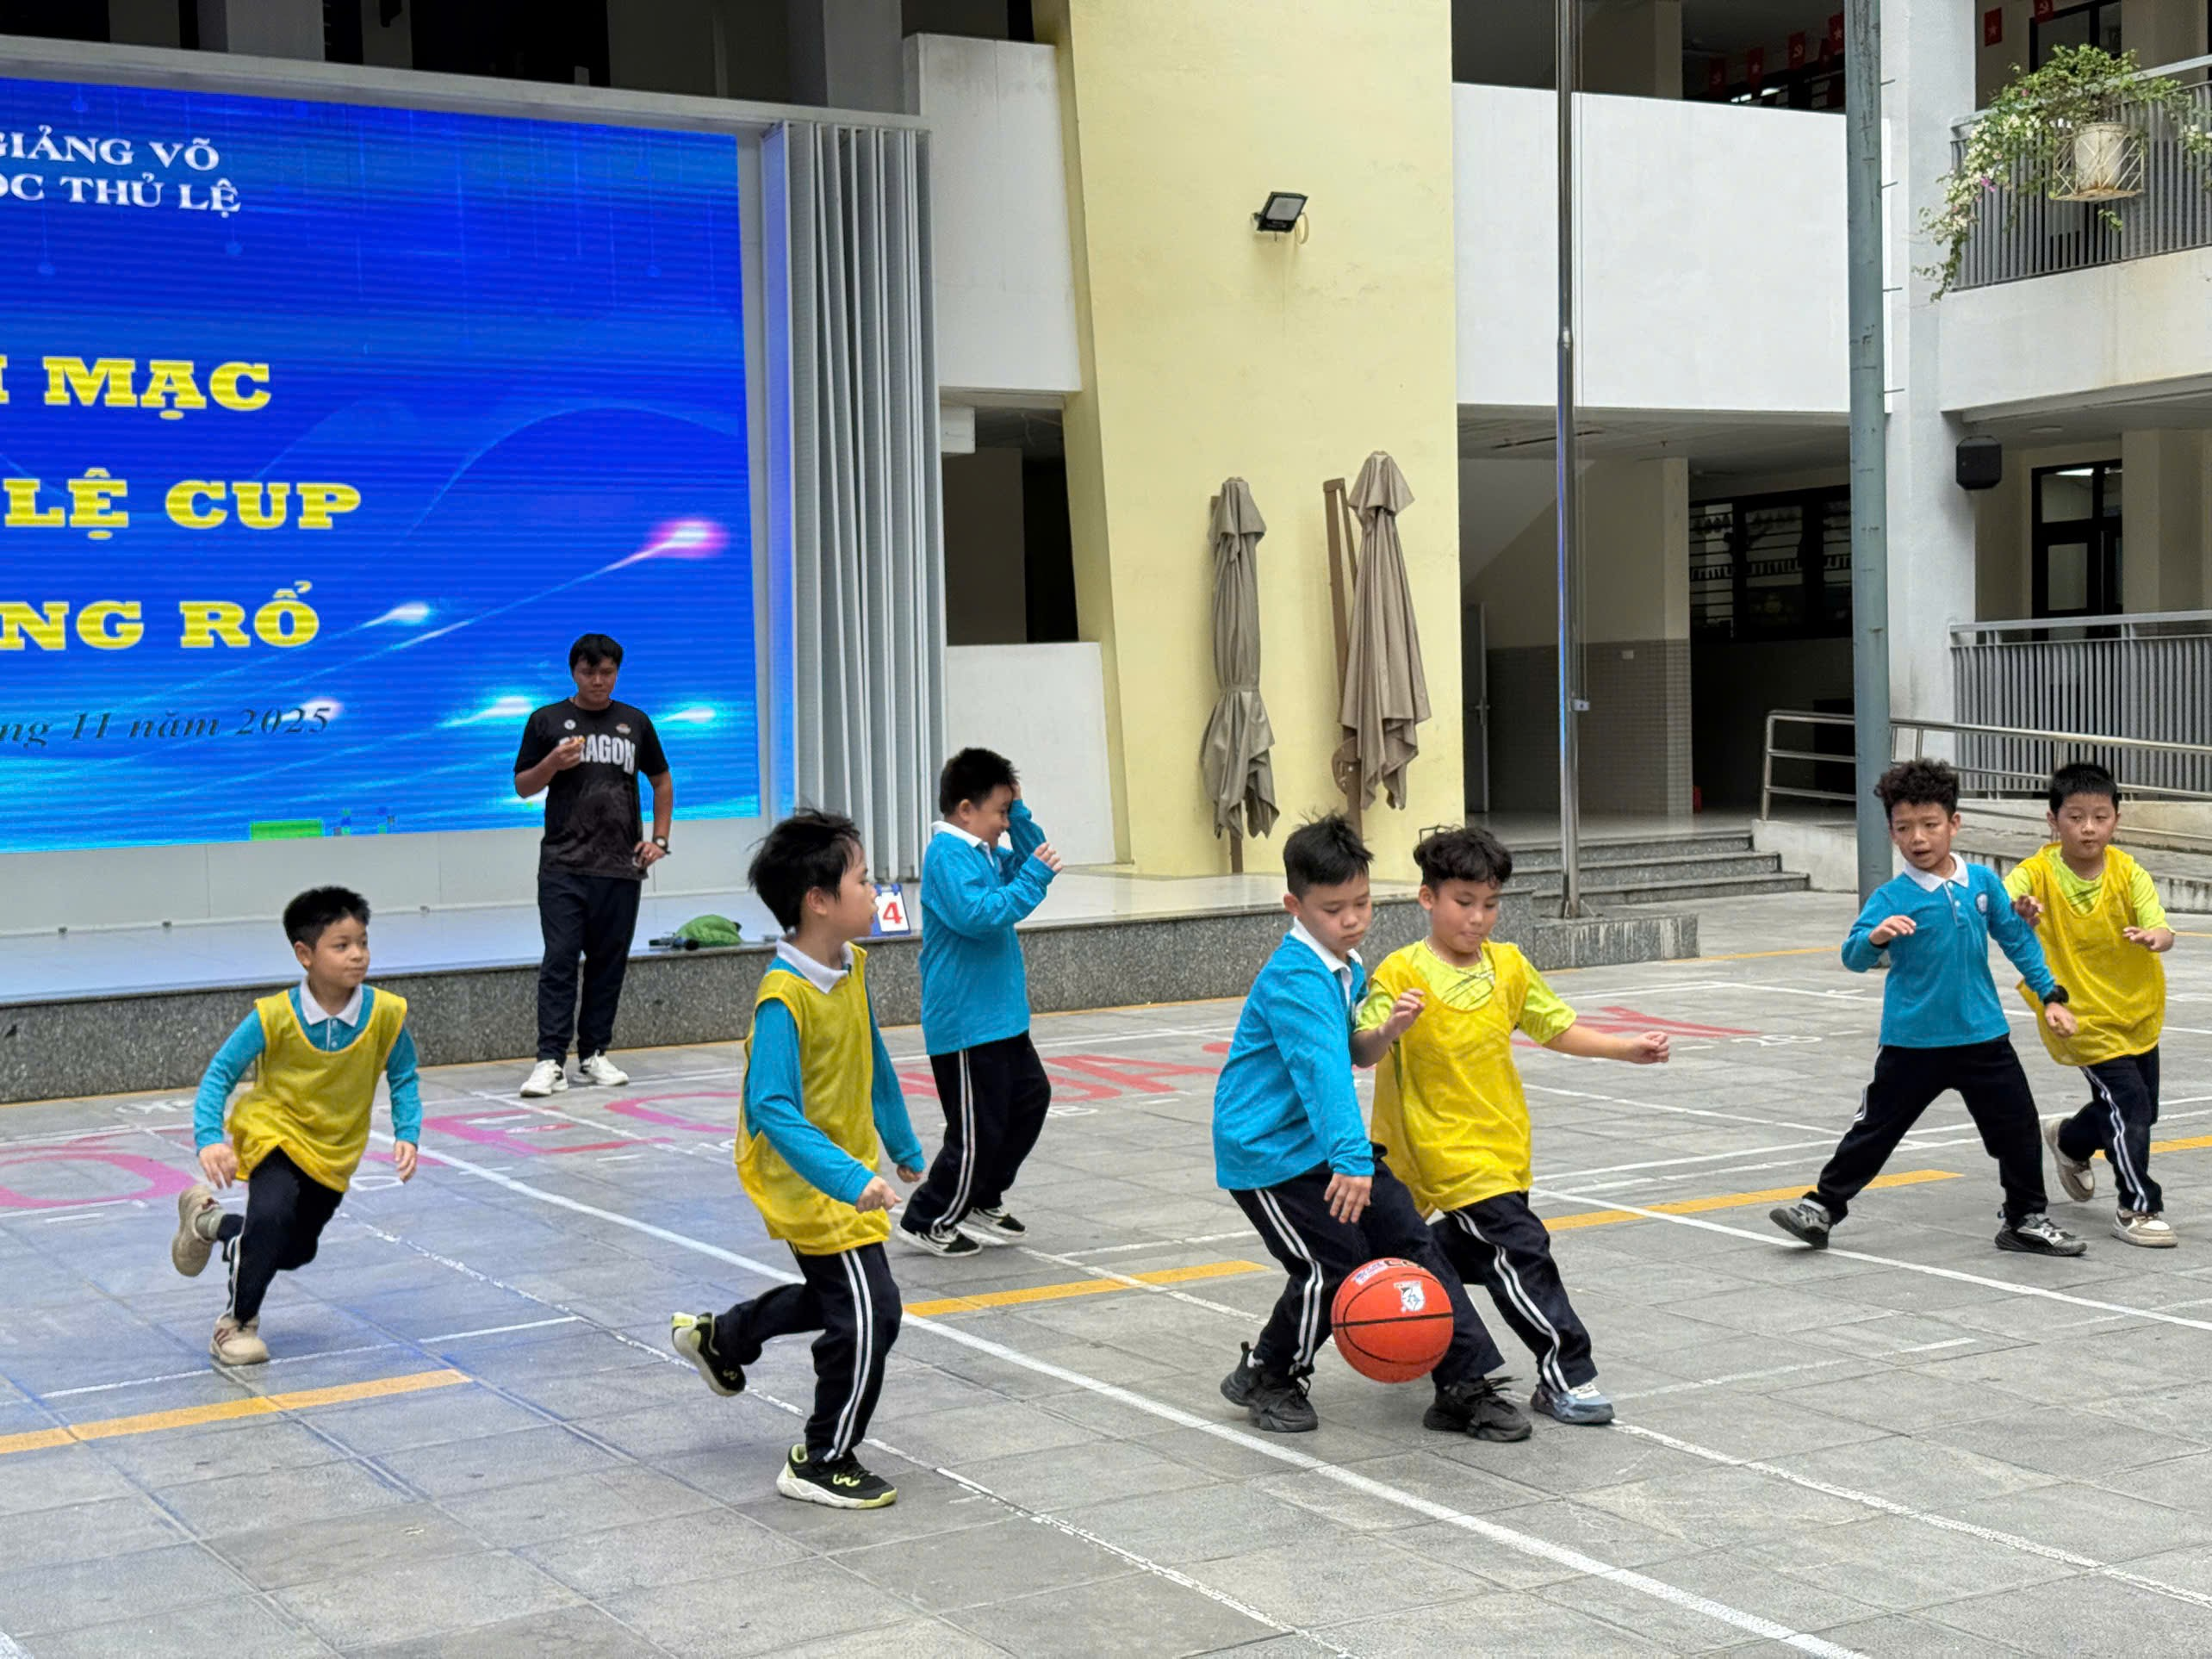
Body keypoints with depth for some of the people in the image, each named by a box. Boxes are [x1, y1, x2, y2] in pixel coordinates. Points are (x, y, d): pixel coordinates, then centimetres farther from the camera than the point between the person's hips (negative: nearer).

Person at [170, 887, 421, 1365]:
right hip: (274, 1133, -4)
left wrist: (407, 1136, -17)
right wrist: (209, 1139, -26)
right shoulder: (275, 1017, -23)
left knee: (295, 1251, 15)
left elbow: (403, 1080, -3)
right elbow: (220, 1072, -15)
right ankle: (238, 1323, -7)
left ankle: (208, 1221, 45)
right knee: (272, 1214, -31)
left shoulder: (385, 1014, -17)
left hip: (334, 1154, 4)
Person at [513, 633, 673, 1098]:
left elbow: (662, 781, 21)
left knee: (609, 962, 6)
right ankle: (551, 1060, -9)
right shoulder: (547, 721, 5)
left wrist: (660, 839, 10)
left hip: (621, 866, 3)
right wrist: (553, 763, -13)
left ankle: (594, 1053, 15)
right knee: (560, 960, -8)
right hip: (563, 865, -3)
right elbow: (522, 786, 6)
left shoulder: (635, 723, 12)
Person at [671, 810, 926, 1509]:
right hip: (808, 1184, -9)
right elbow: (773, 1110, -32)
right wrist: (849, 1180, -40)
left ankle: (717, 1336, 48)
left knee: (835, 1296, 26)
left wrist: (902, 1144, 23)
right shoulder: (784, 998, -28)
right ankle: (823, 1464, 10)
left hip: (847, 1171, 9)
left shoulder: (852, 966, 0)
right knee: (868, 1317, -8)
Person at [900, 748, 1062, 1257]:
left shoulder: (981, 851, 12)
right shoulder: (948, 855, -17)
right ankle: (926, 1221, 10)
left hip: (999, 1015, 10)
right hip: (965, 1022, -10)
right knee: (978, 1129, -4)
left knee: (1031, 1097, 17)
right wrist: (1033, 876, -24)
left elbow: (1031, 858, 21)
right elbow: (980, 914, -28)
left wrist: (1019, 813, 7)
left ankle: (982, 1203, 28)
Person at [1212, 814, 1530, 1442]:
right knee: (1334, 1262, -13)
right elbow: (1320, 1066, -36)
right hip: (1268, 1152, -9)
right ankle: (1266, 1377, 12)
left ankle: (1464, 1386, 5)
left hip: (1326, 1140, 9)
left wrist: (1383, 1034, 5)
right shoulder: (1293, 978, -23)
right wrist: (1351, 1159, -45)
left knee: (1411, 1240, 1)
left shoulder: (1349, 968, 8)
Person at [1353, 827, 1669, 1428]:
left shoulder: (1509, 965, 4)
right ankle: (1566, 1377, -7)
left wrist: (1628, 1050, 4)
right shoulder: (1400, 973, -13)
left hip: (1503, 1144, 7)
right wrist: (1392, 1027, -40)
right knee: (1520, 1249, -14)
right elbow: (1362, 1052, -19)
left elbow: (1556, 1029, 13)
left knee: (1471, 1251, 19)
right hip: (1449, 1150, -7)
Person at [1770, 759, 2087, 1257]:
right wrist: (1875, 938, -43)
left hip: (1982, 1036, 3)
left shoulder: (1982, 882, 0)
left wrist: (2051, 996, 9)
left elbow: (2018, 940, 11)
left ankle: (2026, 1220, 25)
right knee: (1875, 1128, 4)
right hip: (1912, 1042, -3)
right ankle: (1822, 1206, 16)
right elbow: (1853, 955, -21)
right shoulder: (1891, 898, -11)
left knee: (2018, 1128, 9)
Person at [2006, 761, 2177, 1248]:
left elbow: (2162, 929, -21)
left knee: (2138, 1111, 18)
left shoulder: (2128, 872, -11)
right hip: (2082, 1017, -4)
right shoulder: (2037, 873, -16)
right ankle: (2139, 1209, 2)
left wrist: (2156, 937, -45)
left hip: (2137, 1010, 4)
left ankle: (2070, 1141, 49)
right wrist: (2016, 912, -56)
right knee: (2130, 1103, -14)